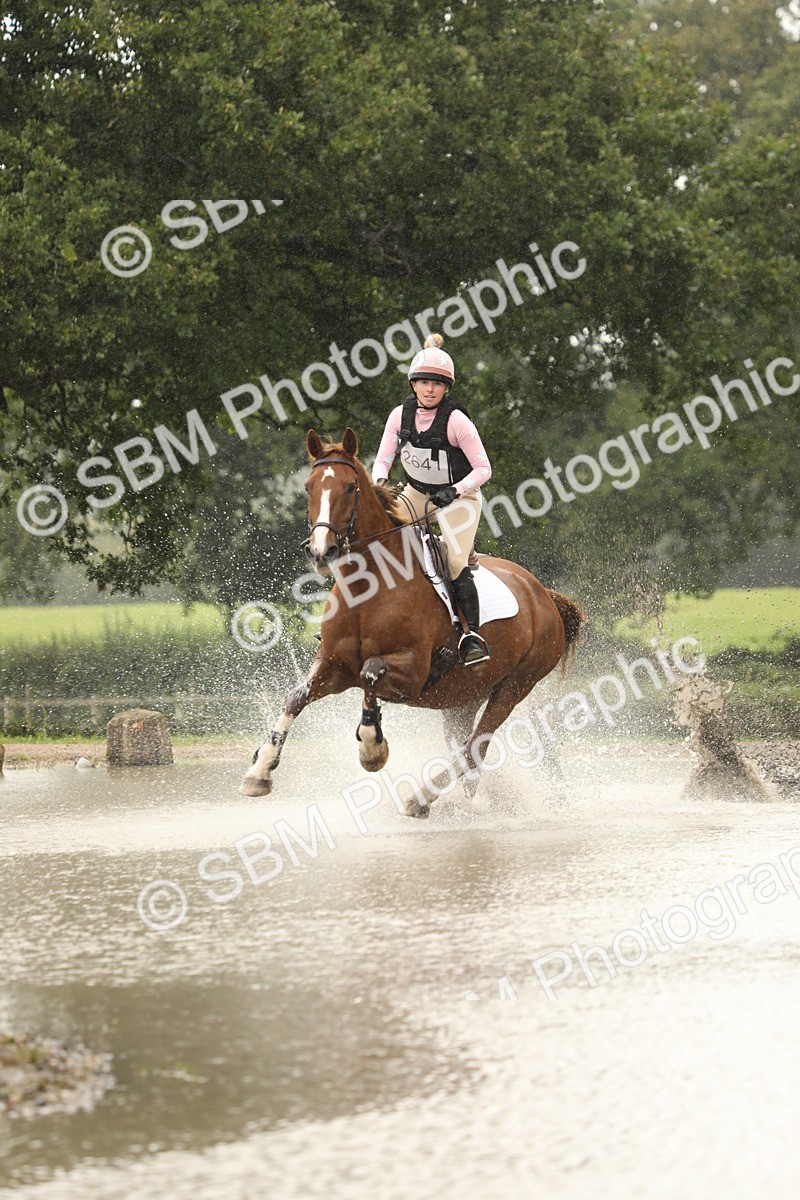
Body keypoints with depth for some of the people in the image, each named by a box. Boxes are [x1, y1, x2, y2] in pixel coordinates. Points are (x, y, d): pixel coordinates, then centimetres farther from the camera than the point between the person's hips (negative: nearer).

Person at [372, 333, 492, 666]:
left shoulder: (457, 421, -23)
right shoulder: (401, 415, -10)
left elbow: (483, 469, -18)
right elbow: (383, 460, -4)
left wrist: (455, 490, -31)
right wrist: (378, 483, -25)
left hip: (459, 496, -5)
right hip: (417, 492, 5)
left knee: (456, 563, -21)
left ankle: (474, 635, -16)